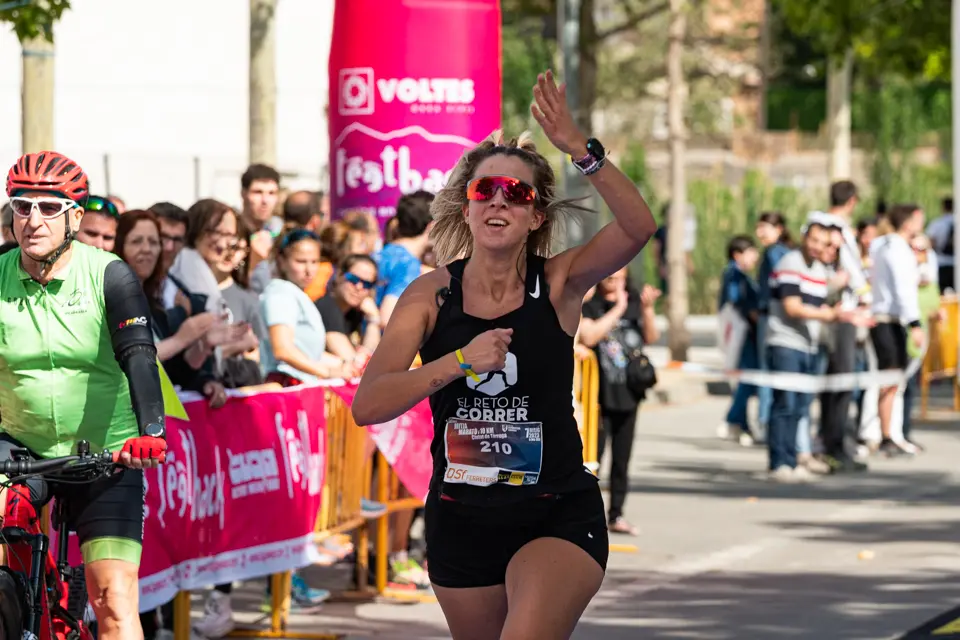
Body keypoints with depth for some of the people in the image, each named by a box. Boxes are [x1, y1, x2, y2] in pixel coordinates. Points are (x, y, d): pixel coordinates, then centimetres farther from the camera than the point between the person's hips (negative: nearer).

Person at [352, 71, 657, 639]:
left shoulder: (559, 283, -7)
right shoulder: (431, 294, -4)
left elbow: (637, 228, -26)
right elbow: (367, 405, -14)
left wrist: (579, 149, -38)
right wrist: (461, 361, -27)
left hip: (558, 516, -3)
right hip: (461, 520, 3)